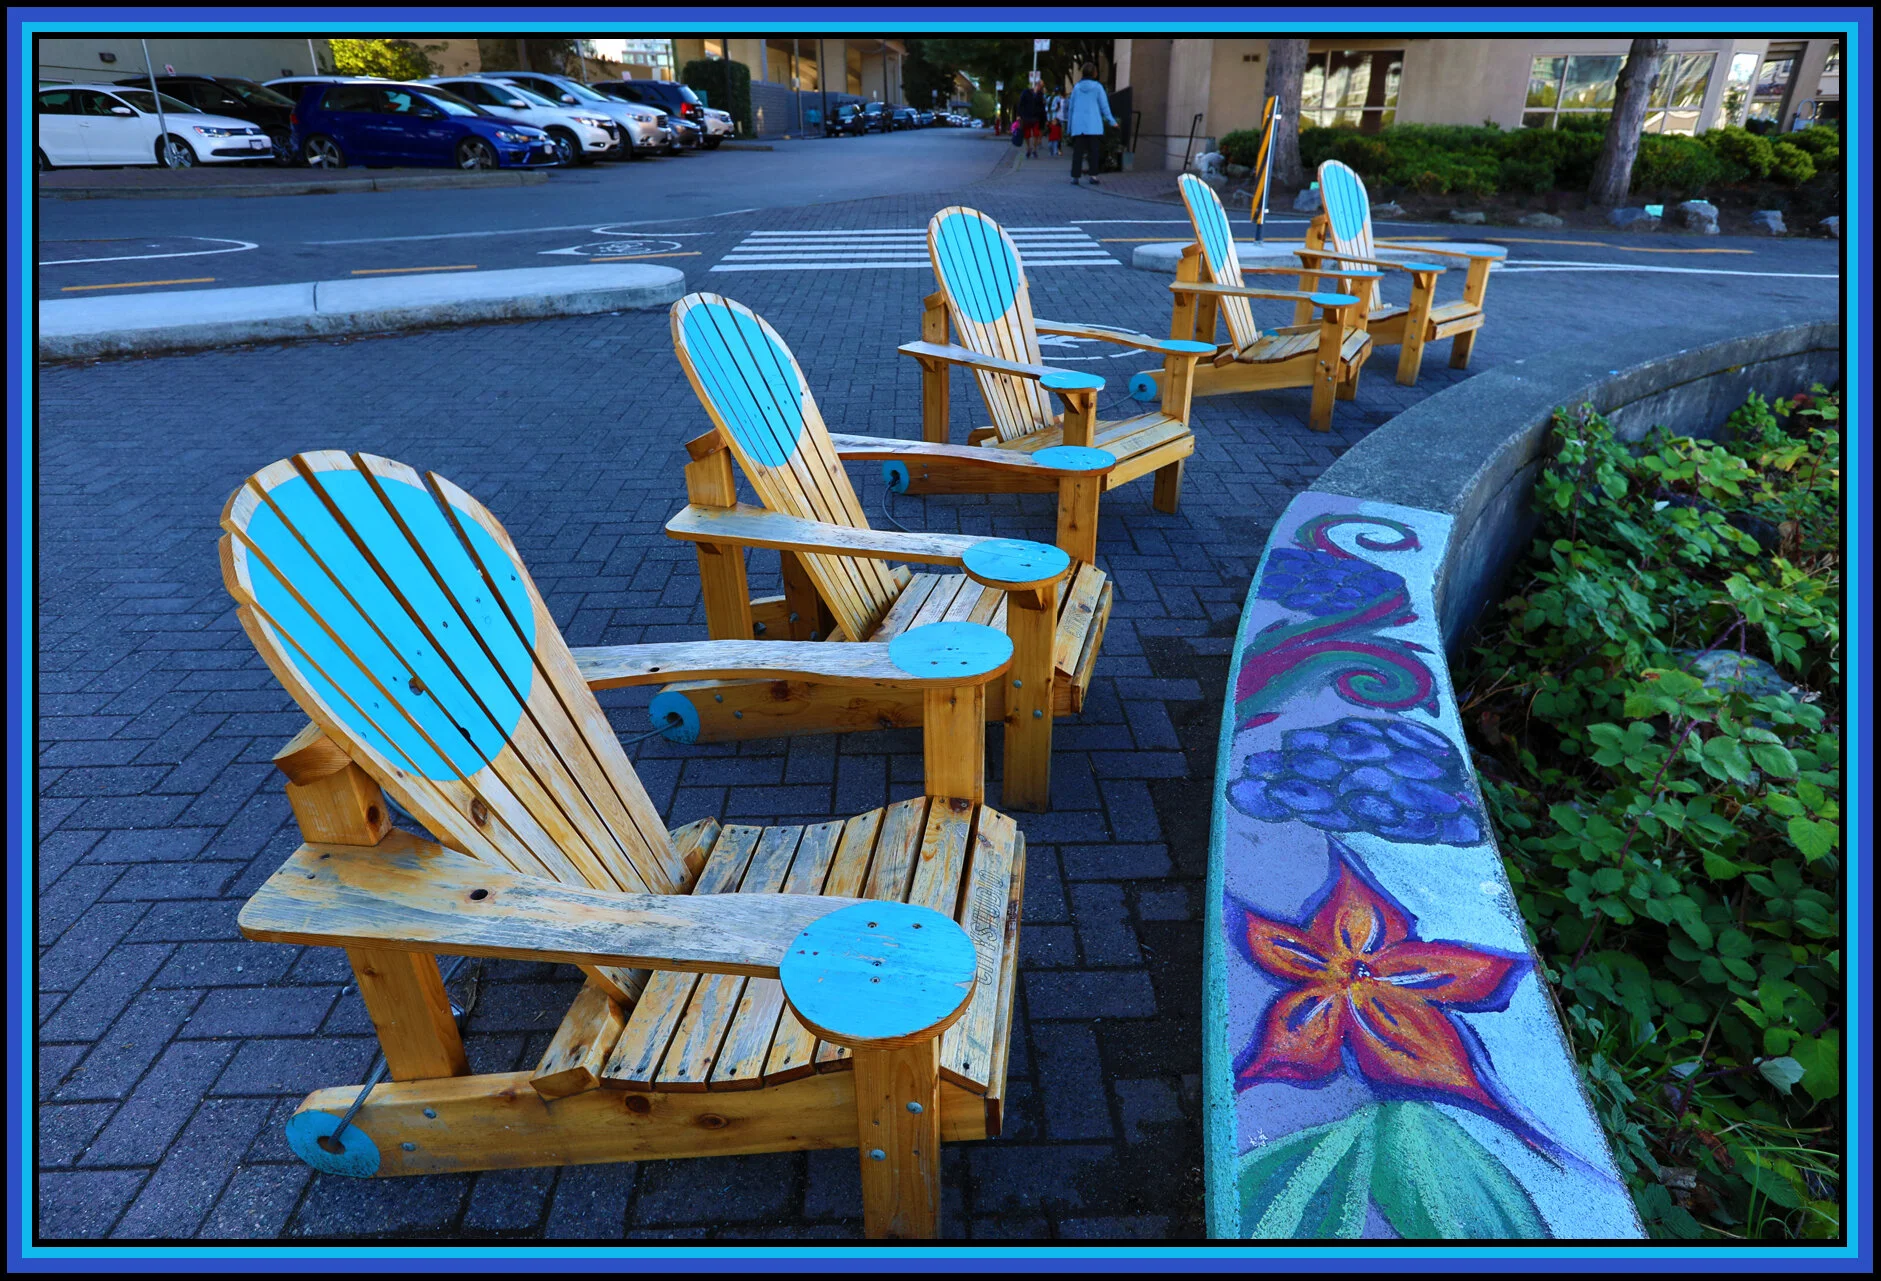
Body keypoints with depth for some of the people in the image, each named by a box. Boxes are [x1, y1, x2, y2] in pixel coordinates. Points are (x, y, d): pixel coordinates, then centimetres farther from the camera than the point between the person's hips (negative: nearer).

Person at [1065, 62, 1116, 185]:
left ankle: (1074, 176, -2)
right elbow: (1104, 106, 0)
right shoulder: (1097, 87, -2)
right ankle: (1093, 175, -3)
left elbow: (1071, 107, 9)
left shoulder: (1077, 87, 6)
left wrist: (1069, 126, 17)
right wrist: (1112, 121, 9)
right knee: (1093, 151, 4)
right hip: (1093, 125, -2)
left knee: (1078, 151, 3)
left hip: (1078, 125, 2)